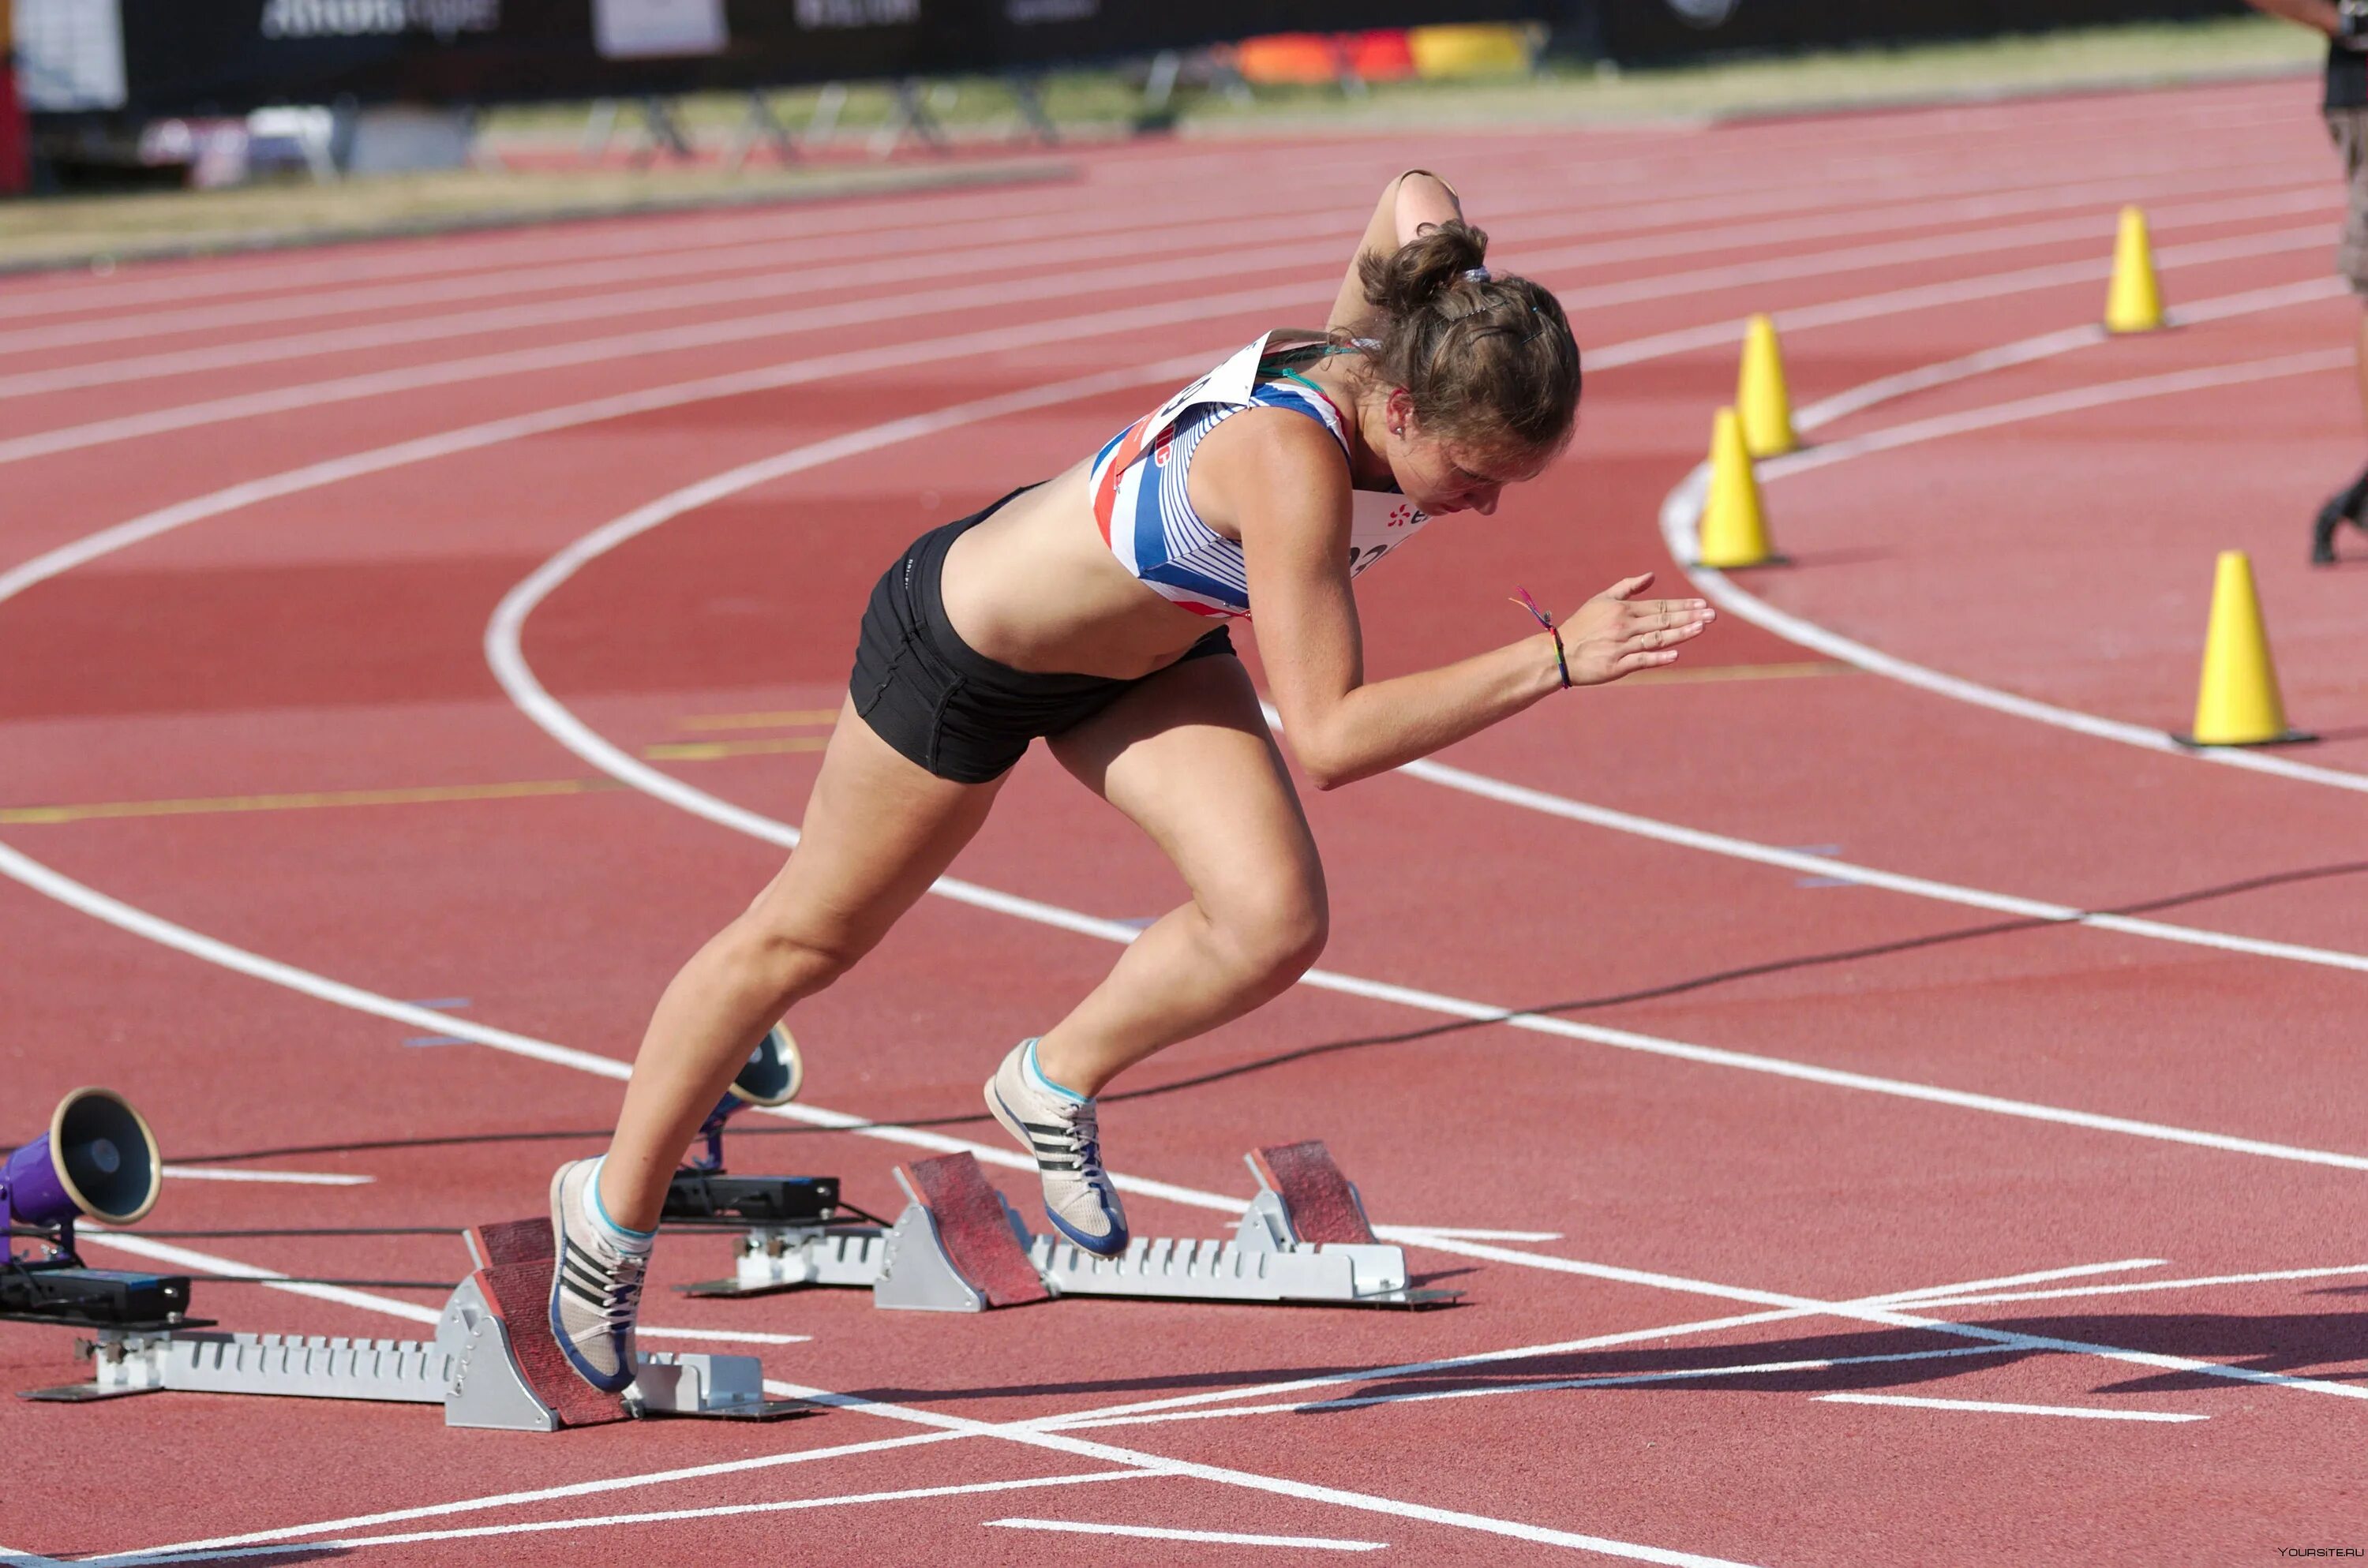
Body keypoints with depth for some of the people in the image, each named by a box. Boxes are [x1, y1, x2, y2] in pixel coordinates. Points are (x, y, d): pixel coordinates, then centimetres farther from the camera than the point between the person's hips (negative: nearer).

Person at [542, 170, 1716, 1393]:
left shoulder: (1392, 359, -23)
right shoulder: (1294, 457, -44)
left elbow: (1415, 198, 0)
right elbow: (1327, 739, -44)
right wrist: (1554, 660, -47)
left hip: (1145, 650, 6)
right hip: (968, 641, -6)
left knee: (1275, 923, -16)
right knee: (804, 941, 15)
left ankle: (1057, 1084, 12)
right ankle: (615, 1209, 36)